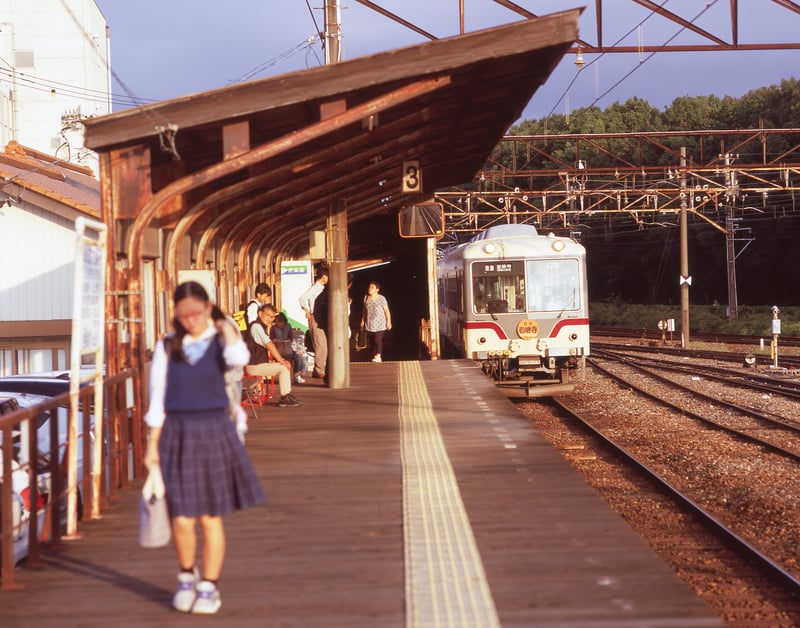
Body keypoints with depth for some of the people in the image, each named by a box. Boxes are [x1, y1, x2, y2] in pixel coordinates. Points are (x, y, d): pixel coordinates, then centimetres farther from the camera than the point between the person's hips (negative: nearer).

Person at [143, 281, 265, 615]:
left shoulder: (220, 341, -1)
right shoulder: (167, 347, 2)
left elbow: (239, 359, -27)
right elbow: (157, 400, 3)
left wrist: (226, 329, -18)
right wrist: (152, 445, 1)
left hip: (214, 433, -1)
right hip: (177, 434, 1)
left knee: (211, 518, 5)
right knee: (182, 520, -1)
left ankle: (209, 587, 20)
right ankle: (187, 575, 27)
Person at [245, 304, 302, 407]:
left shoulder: (262, 327, 17)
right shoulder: (256, 326, -16)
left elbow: (269, 346, 21)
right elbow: (269, 345, -21)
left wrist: (282, 360, 8)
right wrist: (281, 361, -17)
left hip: (259, 363, 10)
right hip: (254, 366, -10)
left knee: (287, 365, 12)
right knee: (284, 368, -14)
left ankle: (287, 396, 13)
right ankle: (285, 398, -7)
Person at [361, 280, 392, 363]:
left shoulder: (381, 298, -8)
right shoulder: (366, 298, 5)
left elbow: (387, 310, -5)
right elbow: (364, 310, 16)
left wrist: (389, 322, -8)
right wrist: (362, 320, 15)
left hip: (380, 324, -4)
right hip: (369, 324, 4)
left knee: (378, 340, -14)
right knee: (372, 341, 5)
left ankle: (378, 356, -8)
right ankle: (374, 356, 14)